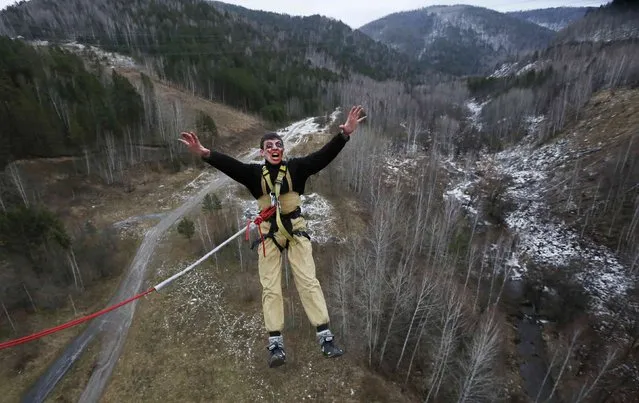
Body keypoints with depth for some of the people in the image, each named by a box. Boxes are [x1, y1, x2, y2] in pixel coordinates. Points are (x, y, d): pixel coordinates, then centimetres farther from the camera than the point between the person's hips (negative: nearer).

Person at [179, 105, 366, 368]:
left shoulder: (296, 167, -4)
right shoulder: (255, 173, -3)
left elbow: (324, 155, -13)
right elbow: (229, 164, -18)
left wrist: (345, 134, -25)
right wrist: (204, 153, -35)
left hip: (296, 230, 0)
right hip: (269, 233, 1)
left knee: (308, 281, 0)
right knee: (270, 288, 2)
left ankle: (325, 337, 8)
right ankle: (275, 343, 10)